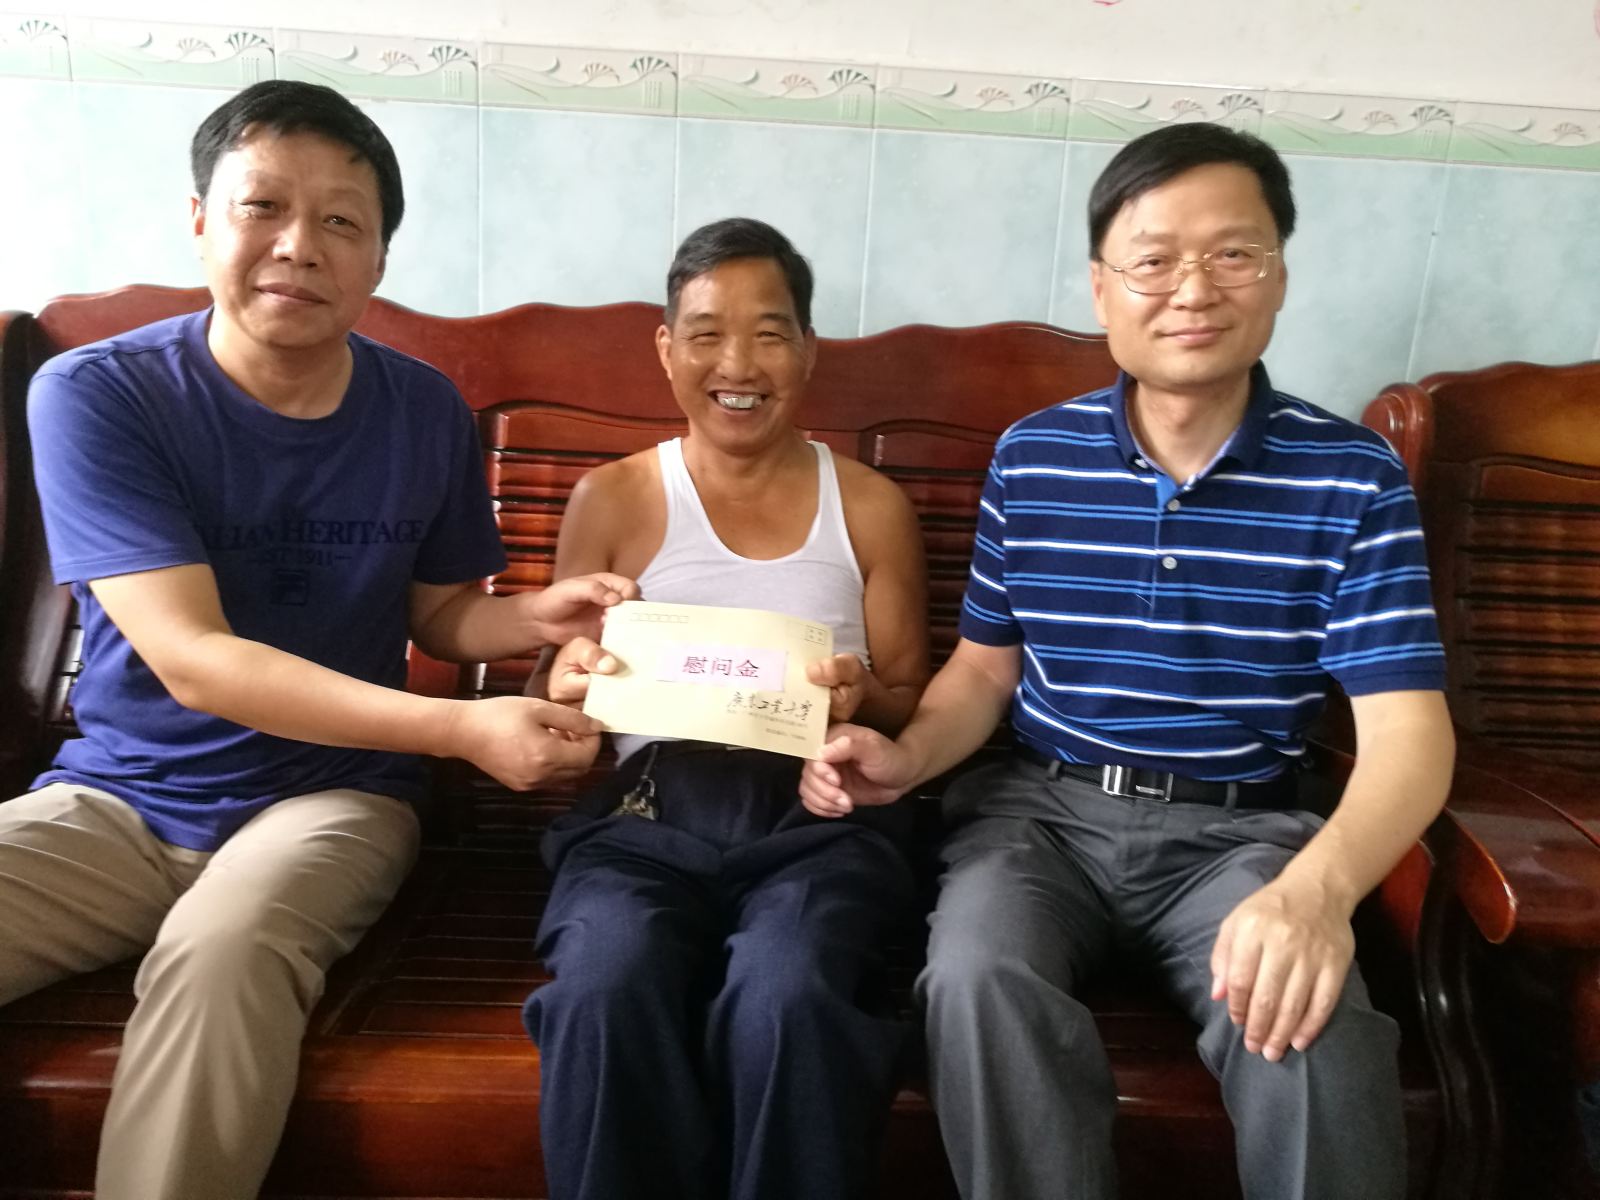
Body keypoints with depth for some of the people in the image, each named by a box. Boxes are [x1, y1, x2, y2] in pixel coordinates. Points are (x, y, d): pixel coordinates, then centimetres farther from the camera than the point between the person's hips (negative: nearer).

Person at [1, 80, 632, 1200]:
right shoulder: (95, 394, -10)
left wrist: (536, 617, -13)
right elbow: (193, 659, -18)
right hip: (120, 792, 0)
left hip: (332, 794, 1)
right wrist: (461, 727, -26)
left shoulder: (425, 412, -1)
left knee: (222, 948, -31)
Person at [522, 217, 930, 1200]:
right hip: (644, 813, 1)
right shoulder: (611, 500, 12)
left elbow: (915, 708, 13)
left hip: (816, 817, 0)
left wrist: (868, 703, -10)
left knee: (784, 1001, -32)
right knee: (606, 994, -32)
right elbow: (551, 704, 12)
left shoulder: (871, 506, 13)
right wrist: (568, 691, -12)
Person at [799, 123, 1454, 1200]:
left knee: (1310, 1024, -30)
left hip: (1238, 829, 0)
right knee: (978, 982, -28)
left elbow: (1408, 733, -11)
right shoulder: (1031, 458, 2)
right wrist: (909, 756, -12)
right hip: (1040, 807, 1)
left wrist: (1316, 889, -31)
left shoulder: (1354, 478, -4)